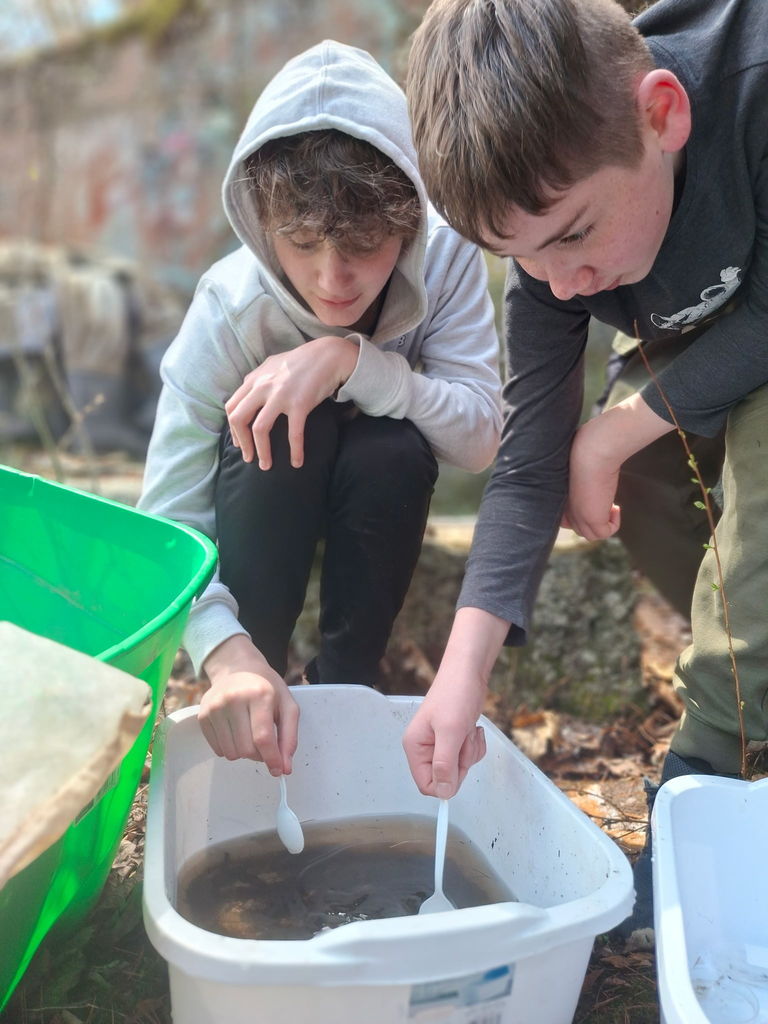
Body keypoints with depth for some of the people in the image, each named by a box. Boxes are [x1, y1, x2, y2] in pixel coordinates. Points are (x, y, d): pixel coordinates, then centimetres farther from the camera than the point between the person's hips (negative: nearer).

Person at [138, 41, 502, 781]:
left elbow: (481, 436, -32)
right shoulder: (231, 306, -32)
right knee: (285, 428, -34)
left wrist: (351, 358, -44)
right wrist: (228, 654, -52)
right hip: (264, 490, -1)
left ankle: (346, 680, -10)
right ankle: (258, 669, -13)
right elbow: (168, 523, -35)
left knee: (393, 448, -32)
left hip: (375, 492, 2)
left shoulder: (446, 258, -28)